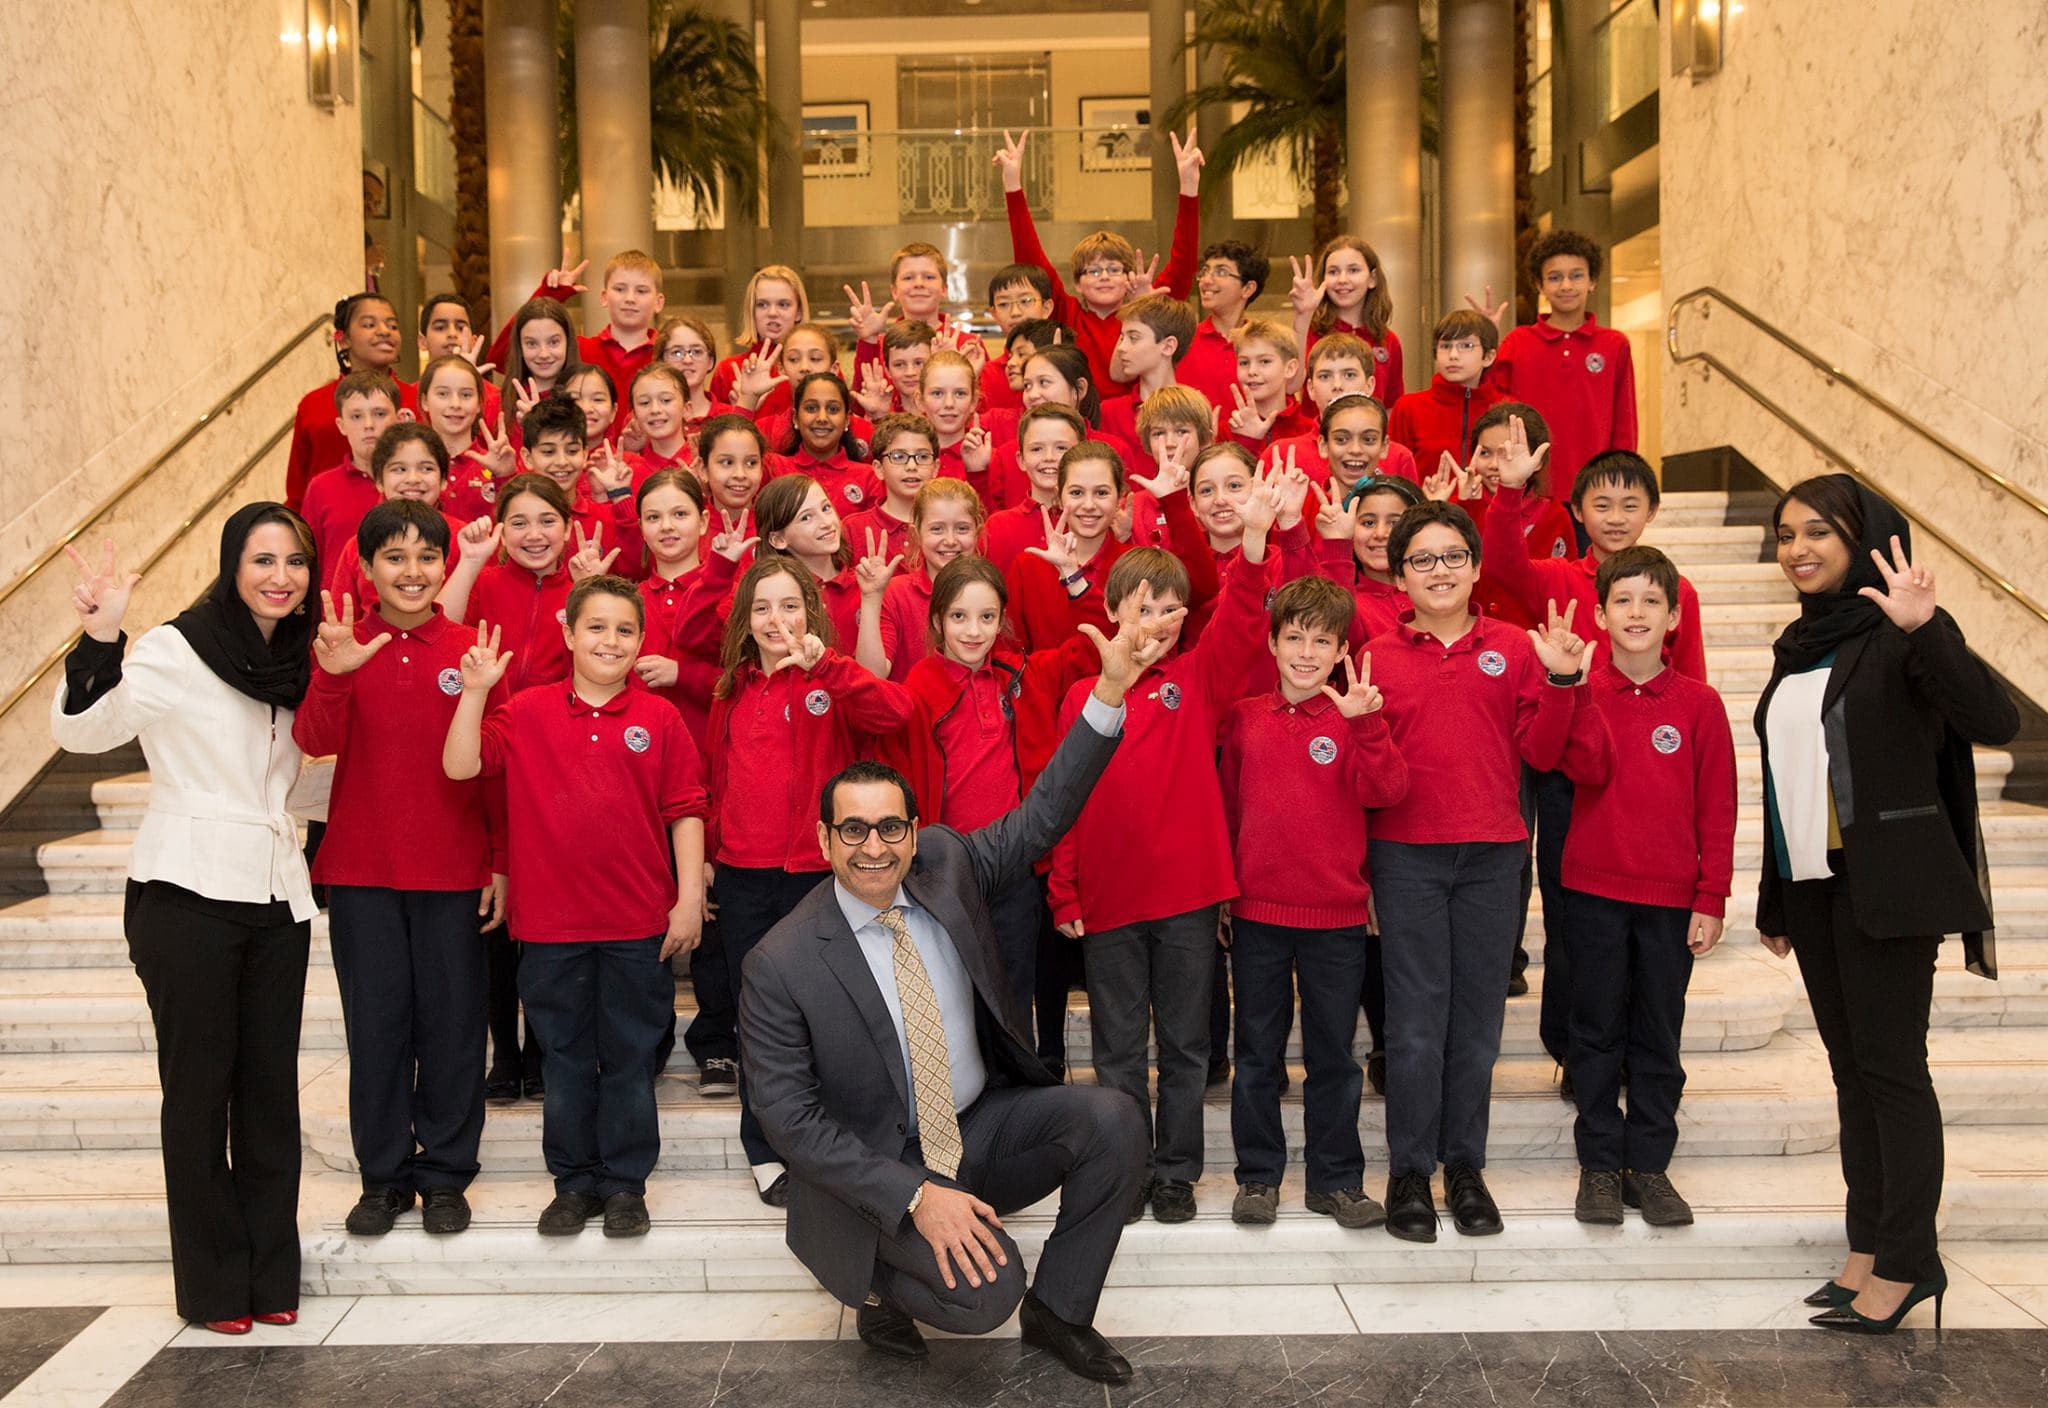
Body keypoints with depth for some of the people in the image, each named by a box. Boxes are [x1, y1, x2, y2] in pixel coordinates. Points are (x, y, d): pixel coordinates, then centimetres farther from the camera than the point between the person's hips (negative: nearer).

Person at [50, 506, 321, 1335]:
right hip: (186, 893, -5)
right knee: (199, 1086, 2)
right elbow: (79, 731, -19)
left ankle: (273, 1273, 18)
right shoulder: (179, 650, -7)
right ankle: (213, 1283, 13)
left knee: (270, 1085, 8)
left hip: (276, 898, 5)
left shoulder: (299, 661, 11)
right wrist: (100, 637, -33)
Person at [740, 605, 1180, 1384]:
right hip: (875, 1167, -5)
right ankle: (884, 1285, 9)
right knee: (985, 1291, -27)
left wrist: (1109, 692, -18)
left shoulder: (946, 865, -6)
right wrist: (915, 1197, -24)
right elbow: (789, 1118, -16)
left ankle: (1057, 1311, 1)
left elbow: (1039, 817, -5)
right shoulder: (781, 965, -18)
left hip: (986, 1120, 5)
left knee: (1113, 1120, -20)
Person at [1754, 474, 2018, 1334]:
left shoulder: (1897, 636, -9)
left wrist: (1923, 631, -38)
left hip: (1887, 883, -8)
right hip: (1813, 880, 8)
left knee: (1890, 1065, -4)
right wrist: (1773, 899, 17)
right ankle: (1870, 1246, 20)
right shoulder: (1800, 645, 13)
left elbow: (1995, 722, -25)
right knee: (1850, 1066, 11)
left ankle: (1908, 1261, 6)